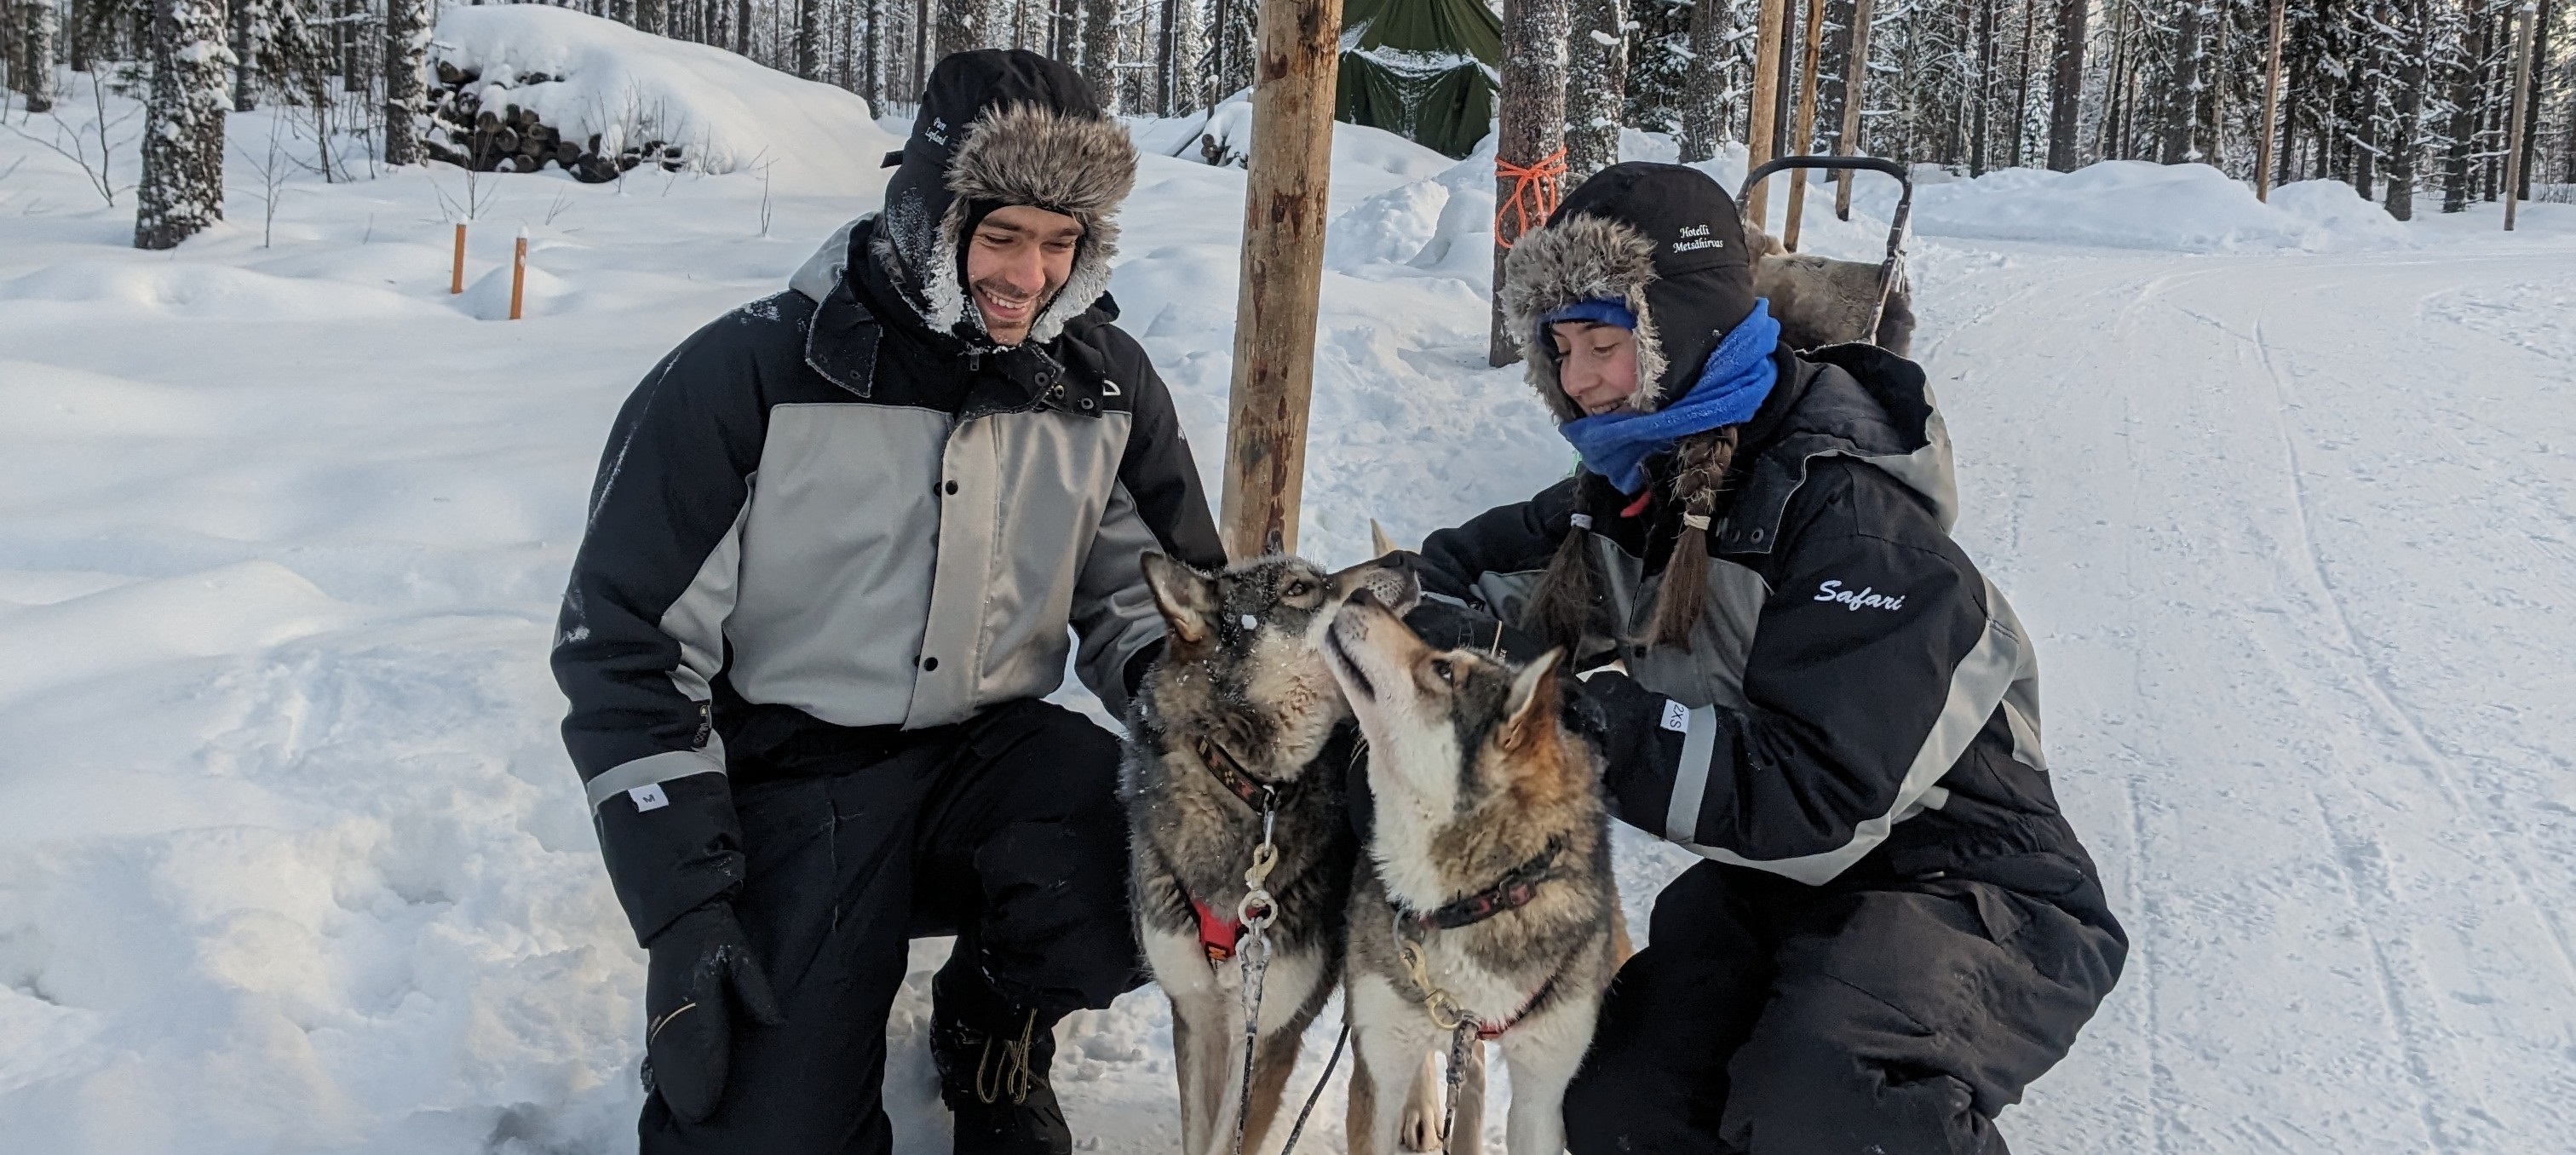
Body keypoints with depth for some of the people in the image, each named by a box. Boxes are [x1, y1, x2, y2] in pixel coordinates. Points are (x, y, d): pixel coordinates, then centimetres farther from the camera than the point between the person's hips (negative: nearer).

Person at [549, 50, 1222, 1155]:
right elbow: (625, 646, -8)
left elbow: (1153, 591, 13)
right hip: (786, 774, -3)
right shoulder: (746, 379, -11)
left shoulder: (1104, 385, 1)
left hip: (990, 754, 4)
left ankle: (994, 1028, 6)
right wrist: (683, 909, -14)